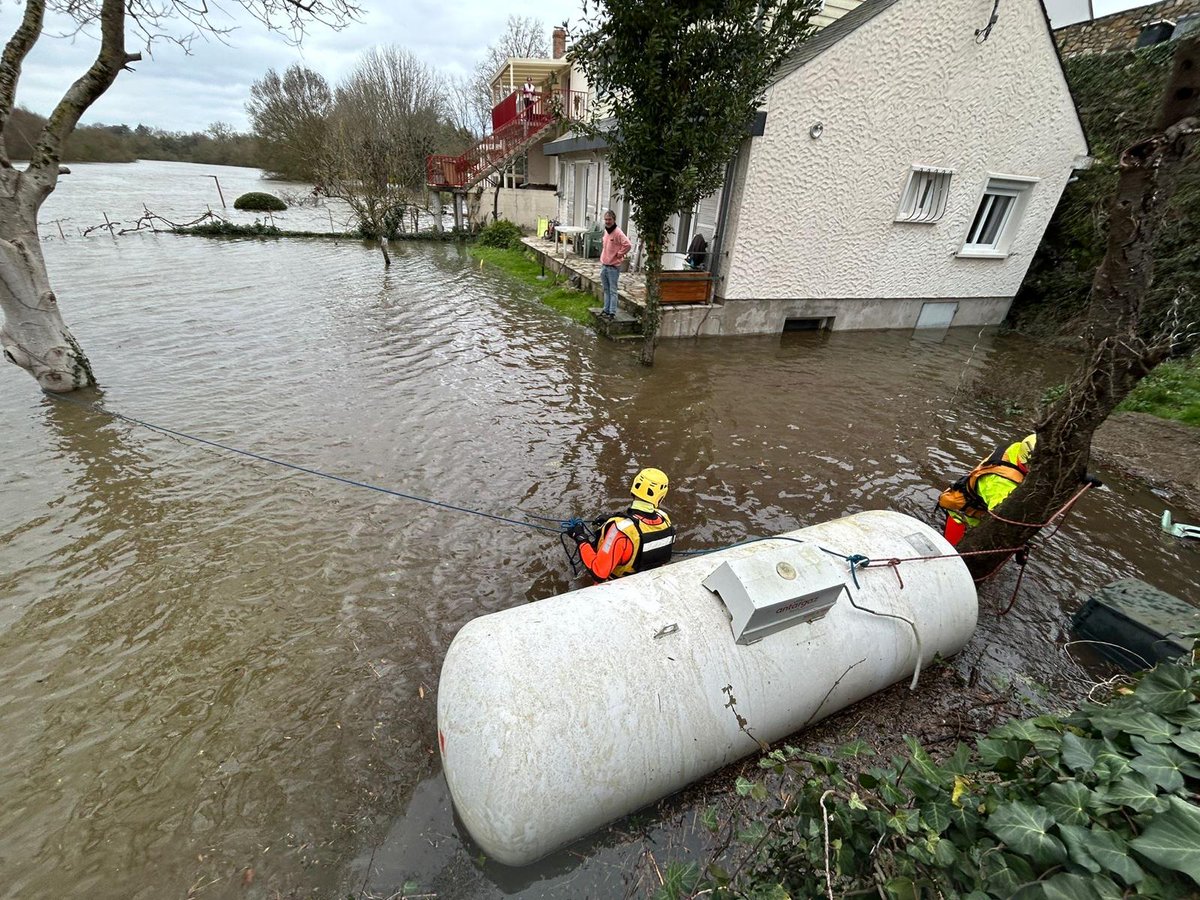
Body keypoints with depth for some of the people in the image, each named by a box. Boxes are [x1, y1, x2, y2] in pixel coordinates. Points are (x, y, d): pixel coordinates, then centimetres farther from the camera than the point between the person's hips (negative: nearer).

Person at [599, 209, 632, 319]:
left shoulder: (618, 233, -15)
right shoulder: (606, 231, 10)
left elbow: (628, 245, -26)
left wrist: (619, 254, -16)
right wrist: (603, 258, 15)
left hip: (613, 267, -8)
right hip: (604, 265, 8)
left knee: (612, 291, -3)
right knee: (606, 290, 14)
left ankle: (612, 313, 1)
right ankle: (606, 310, 23)